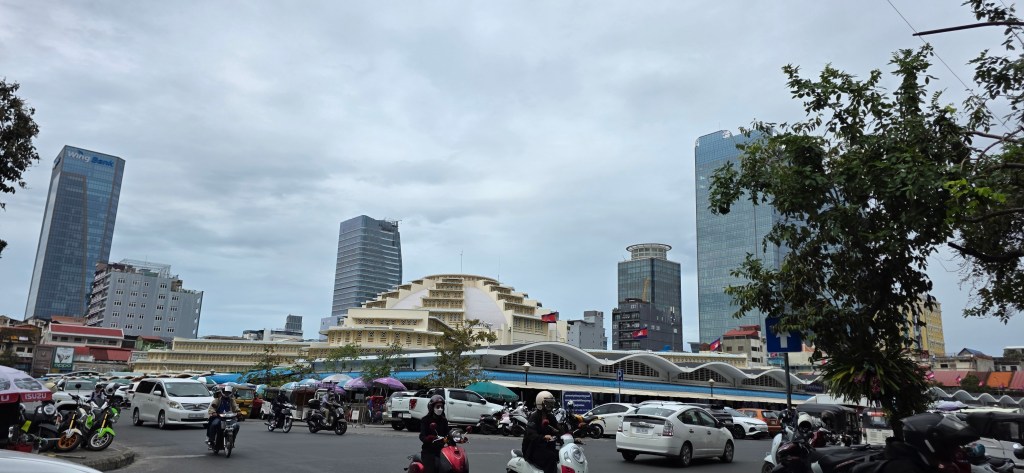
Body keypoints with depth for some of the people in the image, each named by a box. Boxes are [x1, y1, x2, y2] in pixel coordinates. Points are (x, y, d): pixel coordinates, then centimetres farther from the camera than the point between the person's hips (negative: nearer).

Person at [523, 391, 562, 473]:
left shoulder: (551, 417, 12)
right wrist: (544, 437, -44)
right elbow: (530, 434, -26)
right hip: (534, 448, -7)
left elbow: (558, 430, 8)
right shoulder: (534, 416, -12)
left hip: (547, 447, 7)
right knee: (551, 458, -32)